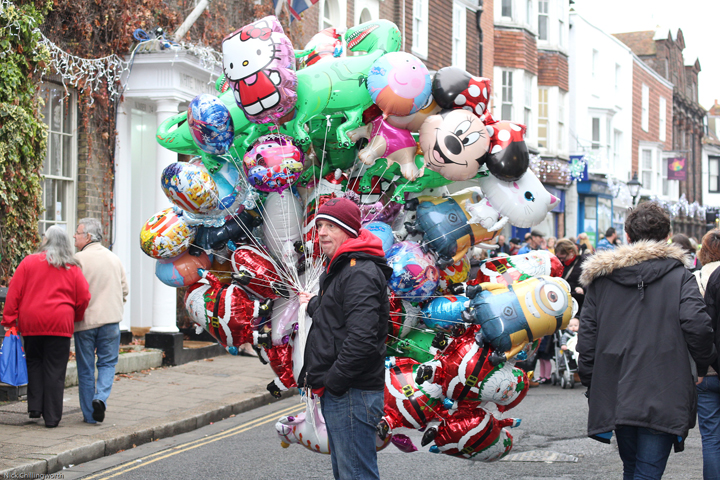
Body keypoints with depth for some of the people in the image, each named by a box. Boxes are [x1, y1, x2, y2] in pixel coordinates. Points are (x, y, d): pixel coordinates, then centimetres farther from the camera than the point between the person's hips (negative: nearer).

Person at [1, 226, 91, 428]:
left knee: (34, 363, 17)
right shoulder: (73, 269, 4)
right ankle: (51, 417, 3)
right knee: (55, 369, 3)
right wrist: (75, 319, 19)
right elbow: (84, 298, 3)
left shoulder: (29, 262, 0)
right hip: (60, 325, 0)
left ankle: (35, 407, 8)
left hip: (31, 324, 0)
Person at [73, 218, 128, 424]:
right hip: (110, 319, 3)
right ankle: (101, 398, -13)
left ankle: (89, 414, 10)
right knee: (108, 362, 11)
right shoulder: (114, 258, 8)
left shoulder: (78, 259, -10)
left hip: (85, 321, -3)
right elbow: (124, 290, 14)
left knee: (85, 368, 7)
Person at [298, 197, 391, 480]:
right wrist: (313, 304, 41)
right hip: (336, 393, 11)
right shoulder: (339, 269, 17)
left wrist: (333, 381, -21)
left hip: (352, 394, -11)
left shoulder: (360, 273, -17)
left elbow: (361, 339, -27)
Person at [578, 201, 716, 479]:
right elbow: (697, 326, -13)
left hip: (615, 394, 4)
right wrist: (707, 361, 6)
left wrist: (590, 382, 14)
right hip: (663, 397, -4)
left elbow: (587, 334, 5)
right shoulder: (679, 277, -3)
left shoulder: (601, 277, 6)